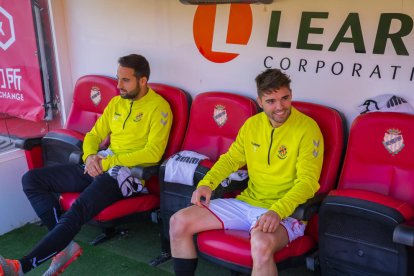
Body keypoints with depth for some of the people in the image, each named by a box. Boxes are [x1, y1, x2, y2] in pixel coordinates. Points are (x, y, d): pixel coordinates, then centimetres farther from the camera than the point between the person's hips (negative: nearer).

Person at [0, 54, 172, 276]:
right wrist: (90, 157, -4)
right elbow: (94, 135, 20)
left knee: (79, 208, -34)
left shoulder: (159, 107, -6)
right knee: (31, 179, -2)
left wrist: (109, 161, -16)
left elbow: (153, 153, -16)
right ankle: (65, 245, -11)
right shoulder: (116, 102, 16)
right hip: (100, 167, 8)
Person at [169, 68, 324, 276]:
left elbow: (308, 180, -16)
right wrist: (207, 183, -2)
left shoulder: (307, 128, -10)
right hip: (246, 203, 6)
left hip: (285, 211, -6)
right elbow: (231, 159, 15)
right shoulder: (252, 124, 8)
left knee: (261, 245, -41)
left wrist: (277, 211, -31)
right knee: (179, 222, -4)